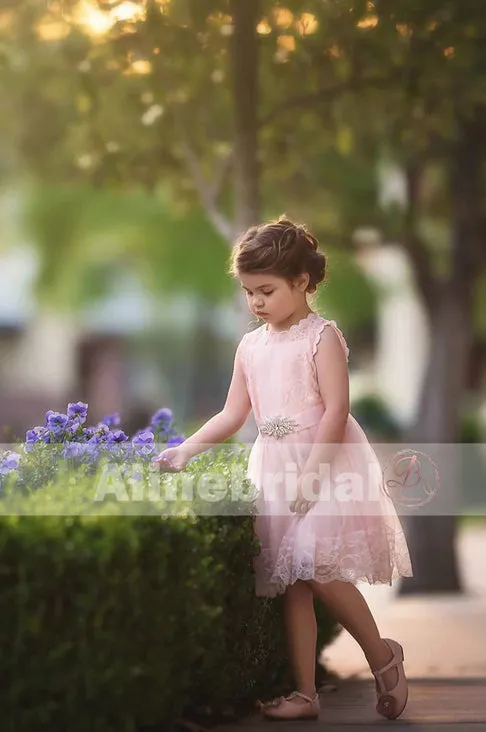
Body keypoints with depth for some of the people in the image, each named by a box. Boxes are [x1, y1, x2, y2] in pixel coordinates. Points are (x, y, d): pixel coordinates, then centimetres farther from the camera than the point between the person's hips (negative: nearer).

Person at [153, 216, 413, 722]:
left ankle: (383, 655, 5)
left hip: (327, 464, -6)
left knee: (320, 570, -17)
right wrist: (186, 450, 0)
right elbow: (232, 415, 13)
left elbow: (336, 410, -14)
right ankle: (305, 693, 7)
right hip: (275, 468, 6)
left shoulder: (322, 337, -6)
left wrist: (309, 472, -21)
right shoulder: (250, 346, 12)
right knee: (291, 581, 4)